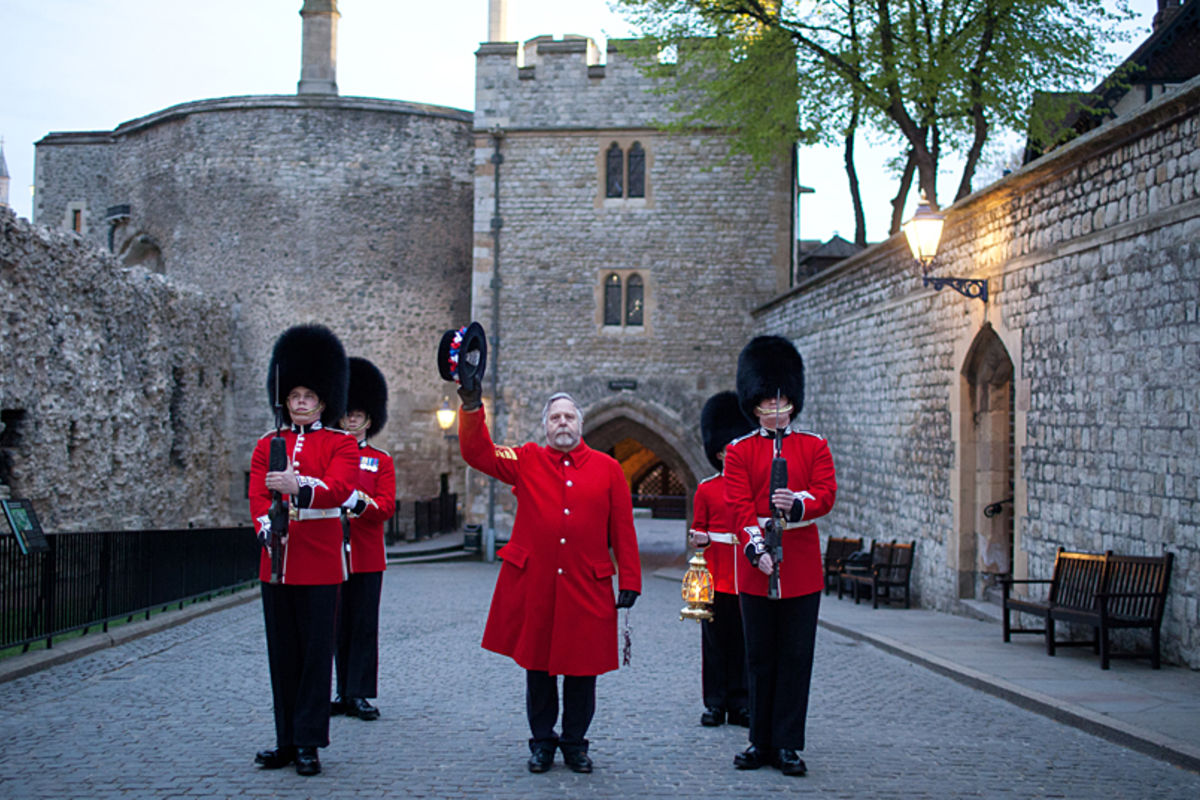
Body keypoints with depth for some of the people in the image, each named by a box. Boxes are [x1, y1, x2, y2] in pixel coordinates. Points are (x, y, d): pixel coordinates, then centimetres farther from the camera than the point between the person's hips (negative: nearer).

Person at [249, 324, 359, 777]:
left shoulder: (341, 444, 1)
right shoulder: (268, 445, 12)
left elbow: (339, 488, -17)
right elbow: (257, 496, 1)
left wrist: (299, 486, -36)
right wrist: (266, 527, -21)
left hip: (320, 563, -3)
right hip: (277, 561, 4)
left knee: (316, 651, -1)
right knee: (282, 654, 9)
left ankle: (308, 744, 6)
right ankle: (287, 741, 18)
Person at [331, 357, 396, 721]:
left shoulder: (381, 461, 7)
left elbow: (386, 507, -3)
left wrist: (361, 502, -23)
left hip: (367, 557, -1)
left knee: (364, 625, -1)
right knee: (338, 625, 5)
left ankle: (359, 695, 3)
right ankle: (344, 692, 13)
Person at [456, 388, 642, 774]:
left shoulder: (607, 468, 5)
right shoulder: (527, 461, 5)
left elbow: (623, 530, 4)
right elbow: (477, 452, -4)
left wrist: (630, 581, 1)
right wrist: (472, 407, -18)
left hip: (586, 589, 0)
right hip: (534, 586, 0)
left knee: (581, 668, 6)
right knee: (537, 664, 9)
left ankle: (575, 743, 23)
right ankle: (542, 742, 23)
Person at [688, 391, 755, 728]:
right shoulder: (706, 489, 3)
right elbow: (699, 530, 7)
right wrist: (699, 539, -14)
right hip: (717, 576, -1)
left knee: (744, 641, 5)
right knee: (716, 641, 3)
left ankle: (739, 704, 14)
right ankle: (715, 704, 12)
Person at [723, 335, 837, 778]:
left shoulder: (814, 446, 8)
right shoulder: (739, 451, 4)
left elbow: (826, 495, -3)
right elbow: (739, 505, -6)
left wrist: (797, 503, -24)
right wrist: (756, 548, -20)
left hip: (802, 567, 1)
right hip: (757, 566, 0)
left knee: (796, 658, 3)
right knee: (761, 658, 7)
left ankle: (788, 745, 10)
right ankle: (761, 742, 17)